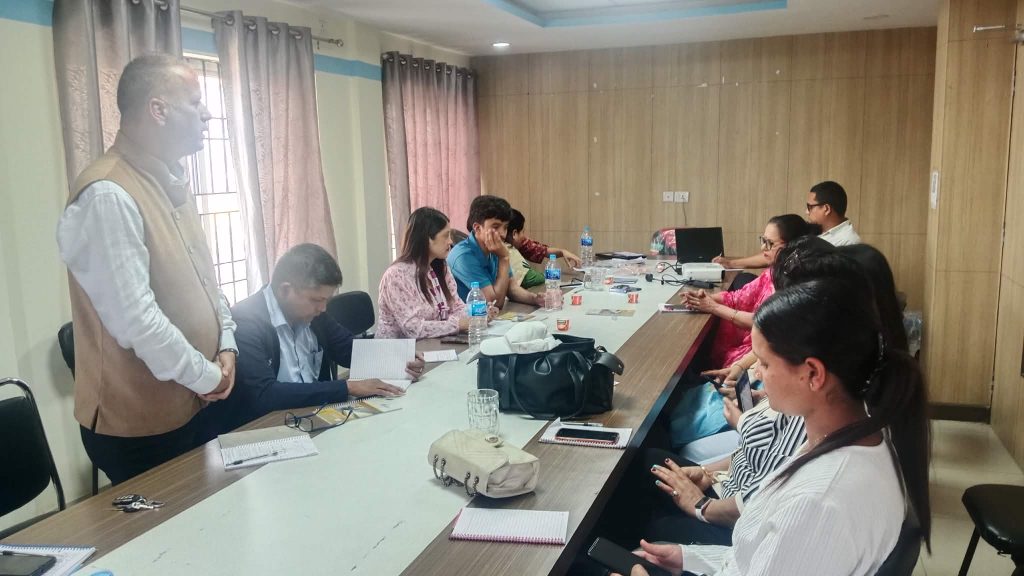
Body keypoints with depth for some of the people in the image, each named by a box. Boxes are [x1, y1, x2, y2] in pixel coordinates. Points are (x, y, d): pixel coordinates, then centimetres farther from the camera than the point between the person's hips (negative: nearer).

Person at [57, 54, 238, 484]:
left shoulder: (172, 184, 7)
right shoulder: (108, 196, -24)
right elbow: (136, 318, -28)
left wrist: (226, 343, 3)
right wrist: (206, 375, -16)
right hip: (138, 422, -9)